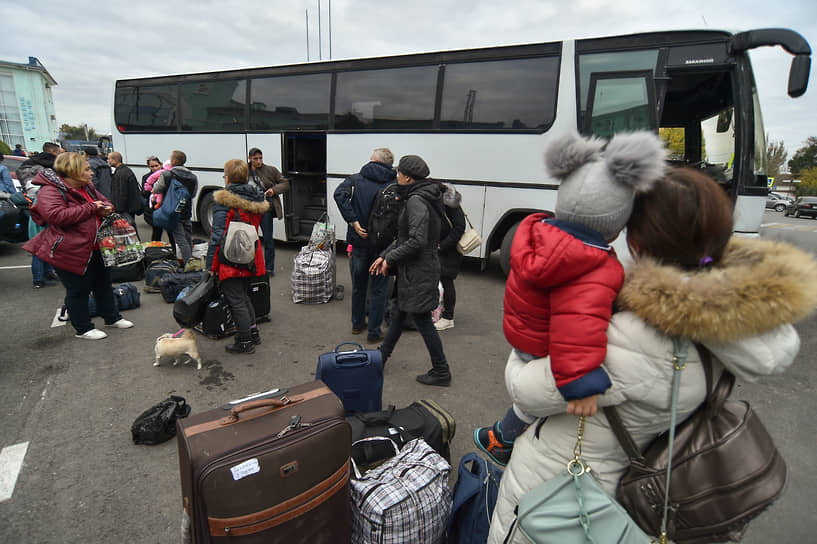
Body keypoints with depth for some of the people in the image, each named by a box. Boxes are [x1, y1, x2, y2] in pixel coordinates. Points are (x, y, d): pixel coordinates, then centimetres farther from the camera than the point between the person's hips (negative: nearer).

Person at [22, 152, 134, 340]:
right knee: (78, 291, 4)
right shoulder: (50, 191, -17)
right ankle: (83, 328, 19)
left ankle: (112, 318, 33)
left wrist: (106, 208, -1)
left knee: (103, 284, 18)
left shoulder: (87, 187, 11)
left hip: (95, 248, 9)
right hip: (71, 252, -9)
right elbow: (57, 216, -31)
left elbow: (104, 200, 25)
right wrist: (91, 208, -23)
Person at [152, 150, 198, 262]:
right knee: (188, 239, 14)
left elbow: (156, 190, -1)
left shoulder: (166, 175, -12)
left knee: (181, 241, -6)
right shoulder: (193, 177, 2)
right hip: (187, 214, 5)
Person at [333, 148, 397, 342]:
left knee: (358, 285, 19)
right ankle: (374, 332, 14)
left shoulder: (356, 179, 1)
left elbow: (340, 194, -17)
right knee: (378, 289, 8)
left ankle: (357, 323, 33)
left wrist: (353, 221, -17)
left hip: (359, 240, 2)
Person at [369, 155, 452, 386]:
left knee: (422, 320, 1)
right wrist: (384, 255, 12)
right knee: (399, 311, 21)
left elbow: (417, 241, -26)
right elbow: (404, 236, 16)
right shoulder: (420, 198, 12)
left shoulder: (416, 201, -19)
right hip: (415, 269, 10)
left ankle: (441, 372, 16)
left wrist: (390, 258, -15)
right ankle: (381, 356, 38)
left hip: (418, 271, -10)